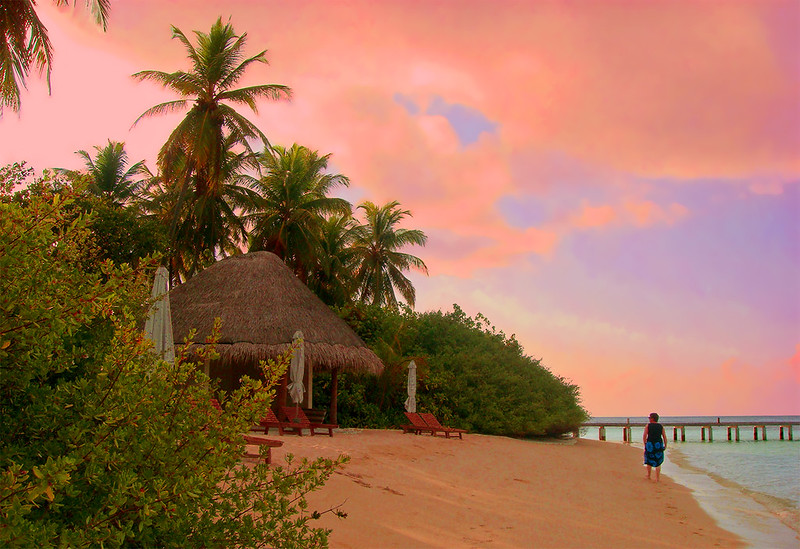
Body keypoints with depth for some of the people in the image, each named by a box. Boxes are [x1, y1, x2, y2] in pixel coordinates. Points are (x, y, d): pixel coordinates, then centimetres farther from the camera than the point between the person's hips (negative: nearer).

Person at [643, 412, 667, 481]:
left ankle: (648, 476, 27)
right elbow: (664, 437, 0)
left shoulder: (648, 425, -3)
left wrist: (645, 444, 4)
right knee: (658, 462, 9)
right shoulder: (661, 426, 3)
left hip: (650, 445, -1)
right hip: (658, 445, 1)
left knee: (649, 461, 19)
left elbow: (644, 437, -8)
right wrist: (665, 446, 11)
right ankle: (657, 478, 4)